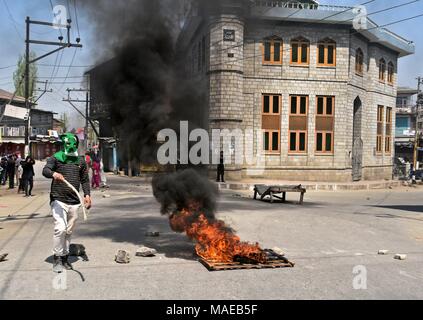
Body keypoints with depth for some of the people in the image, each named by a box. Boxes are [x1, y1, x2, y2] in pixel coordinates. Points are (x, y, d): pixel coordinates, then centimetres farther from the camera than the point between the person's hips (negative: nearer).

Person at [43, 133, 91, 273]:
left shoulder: (81, 161, 12)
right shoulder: (56, 158, 1)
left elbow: (85, 180, 17)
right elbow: (45, 170, -15)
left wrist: (87, 194, 4)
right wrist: (54, 173, -37)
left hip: (74, 202, 4)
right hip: (58, 200, -4)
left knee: (69, 231, 11)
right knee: (60, 229, -16)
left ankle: (65, 257, 24)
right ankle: (57, 258, -2)